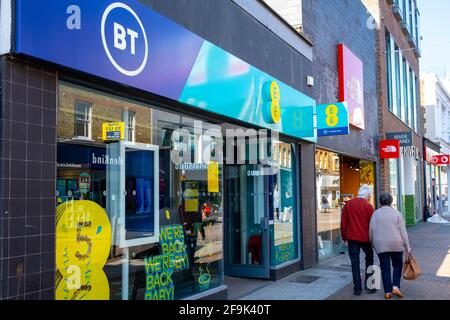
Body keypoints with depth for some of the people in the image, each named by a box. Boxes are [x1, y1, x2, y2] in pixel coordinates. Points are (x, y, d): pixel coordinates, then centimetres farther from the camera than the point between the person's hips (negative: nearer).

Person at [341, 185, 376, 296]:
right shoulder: (368, 206, -6)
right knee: (369, 258, 17)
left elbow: (343, 222, 3)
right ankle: (369, 285, 15)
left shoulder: (348, 204, 2)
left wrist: (344, 236, 12)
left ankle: (357, 288, 7)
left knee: (355, 262, 6)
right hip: (365, 237, -2)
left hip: (352, 237, 2)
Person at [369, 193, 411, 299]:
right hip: (396, 244, -1)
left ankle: (387, 292, 7)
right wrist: (407, 246, 2)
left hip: (380, 245, 1)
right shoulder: (396, 213, -1)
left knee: (385, 268, 7)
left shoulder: (375, 214, 2)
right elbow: (403, 231, -3)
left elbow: (371, 230, 1)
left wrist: (373, 243, 14)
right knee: (397, 265, 15)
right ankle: (396, 287, 1)